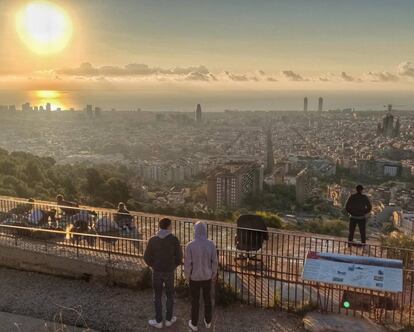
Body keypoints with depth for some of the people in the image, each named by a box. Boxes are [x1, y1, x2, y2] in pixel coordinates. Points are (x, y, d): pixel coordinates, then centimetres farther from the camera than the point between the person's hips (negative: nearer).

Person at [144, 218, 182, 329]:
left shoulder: (152, 240, -10)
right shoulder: (174, 239, -15)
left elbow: (147, 257, -6)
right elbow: (179, 256, -10)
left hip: (156, 272, 1)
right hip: (169, 272, -1)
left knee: (157, 297, 15)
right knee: (170, 296, 18)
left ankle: (158, 321, 24)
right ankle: (169, 319, 30)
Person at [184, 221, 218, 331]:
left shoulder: (190, 245, -24)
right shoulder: (211, 244, -17)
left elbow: (187, 263, -17)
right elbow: (214, 261, -9)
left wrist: (187, 276, 1)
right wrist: (214, 274, 8)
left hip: (195, 277, -2)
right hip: (207, 276, 2)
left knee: (195, 301, 16)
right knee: (207, 299, 22)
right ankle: (208, 322, 39)